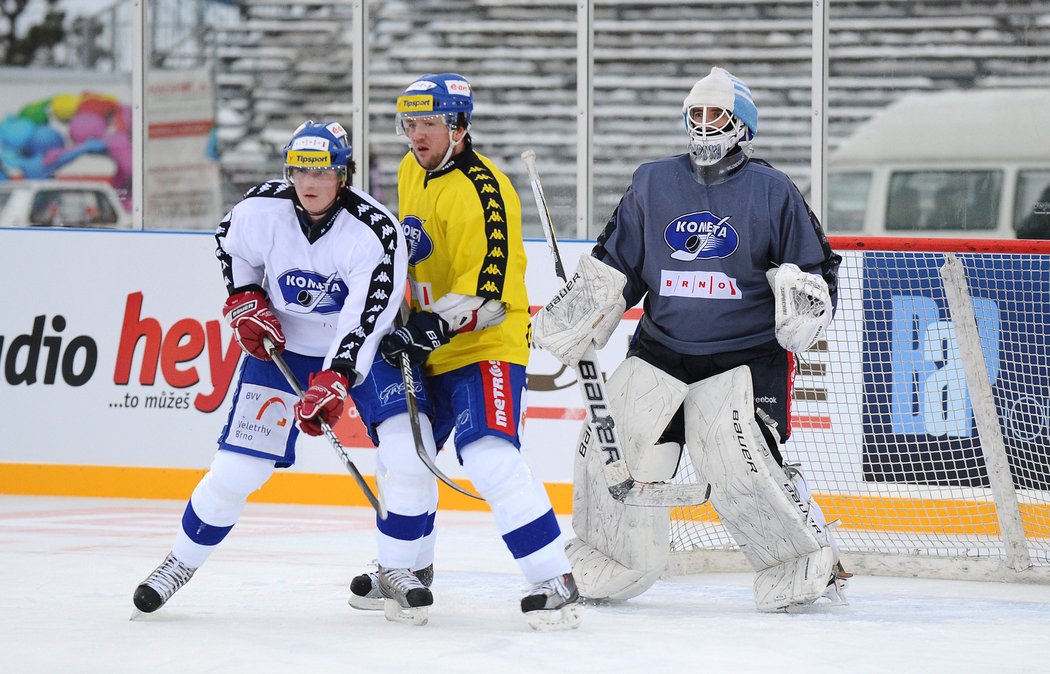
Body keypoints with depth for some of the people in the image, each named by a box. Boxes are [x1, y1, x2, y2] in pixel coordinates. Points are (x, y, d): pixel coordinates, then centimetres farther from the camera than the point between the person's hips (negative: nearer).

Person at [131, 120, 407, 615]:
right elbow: (230, 245, 9)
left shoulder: (376, 232, -24)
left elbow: (366, 319, -29)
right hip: (282, 344, 1)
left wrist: (333, 382, -38)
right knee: (238, 464, -6)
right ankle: (182, 560, 13)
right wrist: (246, 302, -4)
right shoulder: (262, 209, -16)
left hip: (361, 349, -1)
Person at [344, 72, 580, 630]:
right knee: (406, 452, 3)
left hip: (486, 347, -9)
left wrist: (430, 327, -29)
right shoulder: (413, 172, 8)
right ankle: (404, 572, 19)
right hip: (430, 351, 9)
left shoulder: (480, 192, -21)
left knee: (491, 460, -21)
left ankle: (555, 581, -16)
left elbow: (486, 291, -27)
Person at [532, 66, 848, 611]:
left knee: (738, 462, -20)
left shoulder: (772, 192, -3)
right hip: (660, 352, 4)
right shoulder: (652, 184, 7)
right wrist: (571, 326, 10)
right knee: (613, 446, -2)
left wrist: (803, 302, -20)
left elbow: (816, 266, 0)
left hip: (745, 356, -4)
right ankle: (605, 567, 18)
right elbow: (612, 265, 15)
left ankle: (807, 564, -4)